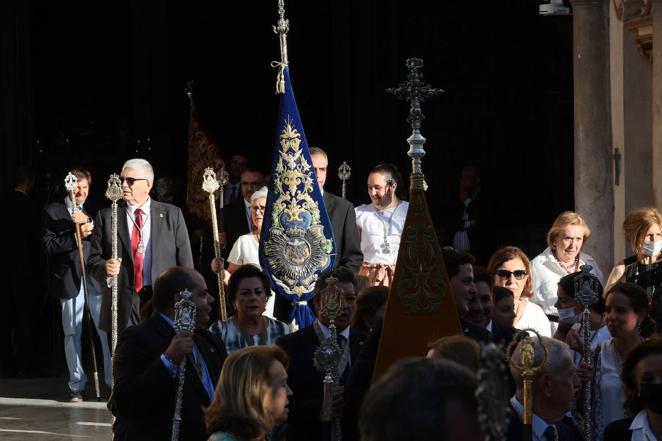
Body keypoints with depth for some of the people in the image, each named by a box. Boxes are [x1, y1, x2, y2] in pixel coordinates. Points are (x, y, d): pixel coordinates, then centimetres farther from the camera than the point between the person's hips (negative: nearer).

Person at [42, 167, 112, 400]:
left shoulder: (93, 213, 15)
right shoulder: (52, 212, 3)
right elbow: (49, 245, -6)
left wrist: (88, 222, -14)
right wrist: (77, 236, -16)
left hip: (95, 280, 3)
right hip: (69, 280, -2)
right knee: (72, 335, 3)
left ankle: (114, 380, 1)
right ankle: (76, 385, 9)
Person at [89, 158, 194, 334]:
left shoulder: (172, 214, 7)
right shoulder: (106, 216, 7)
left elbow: (185, 262, 7)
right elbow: (94, 260, 8)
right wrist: (105, 267, -15)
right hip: (123, 305, 0)